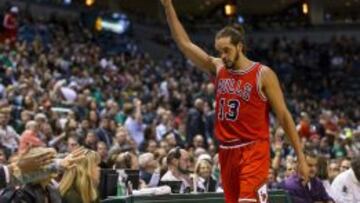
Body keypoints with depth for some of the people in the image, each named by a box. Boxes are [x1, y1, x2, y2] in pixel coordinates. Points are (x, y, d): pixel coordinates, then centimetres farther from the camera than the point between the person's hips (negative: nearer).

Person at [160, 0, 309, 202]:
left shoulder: (263, 74, -7)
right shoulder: (218, 68, 8)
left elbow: (284, 115, -5)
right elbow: (185, 43, 9)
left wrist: (301, 157, -8)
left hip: (254, 150, -6)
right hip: (227, 151, 6)